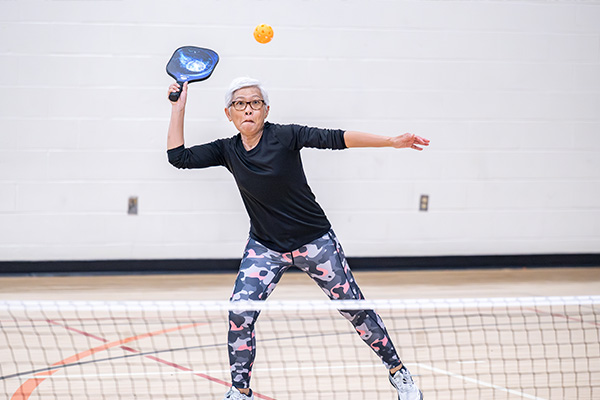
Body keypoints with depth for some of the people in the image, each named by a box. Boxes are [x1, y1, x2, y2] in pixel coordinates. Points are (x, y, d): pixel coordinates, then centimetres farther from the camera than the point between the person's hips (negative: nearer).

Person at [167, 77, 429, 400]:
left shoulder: (284, 136, -15)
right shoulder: (227, 151, -3)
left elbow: (335, 139, -21)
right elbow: (178, 156, -4)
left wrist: (392, 141, -28)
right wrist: (178, 107, -8)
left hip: (314, 240, -2)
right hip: (265, 247, 2)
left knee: (354, 308, 3)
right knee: (239, 315, -15)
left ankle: (398, 372, 22)